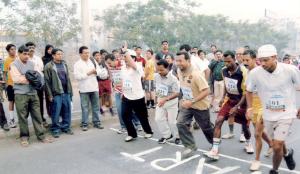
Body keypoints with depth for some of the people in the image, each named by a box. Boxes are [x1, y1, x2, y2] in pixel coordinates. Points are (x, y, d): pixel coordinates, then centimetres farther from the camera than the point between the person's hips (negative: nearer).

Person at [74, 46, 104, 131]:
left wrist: (95, 71, -12)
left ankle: (96, 122, 20)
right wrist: (88, 73, -16)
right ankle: (85, 124, 12)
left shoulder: (93, 61, 8)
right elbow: (77, 76, -14)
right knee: (85, 107, 2)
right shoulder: (77, 64, -5)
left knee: (96, 106, 10)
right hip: (84, 89, -4)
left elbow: (99, 71, 10)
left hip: (94, 88, 4)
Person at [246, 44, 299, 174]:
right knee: (277, 143, 22)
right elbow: (249, 91, 3)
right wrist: (250, 107, -9)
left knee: (277, 146, -9)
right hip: (268, 114, 3)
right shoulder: (254, 73, -16)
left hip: (286, 114, -3)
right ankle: (287, 154, 57)